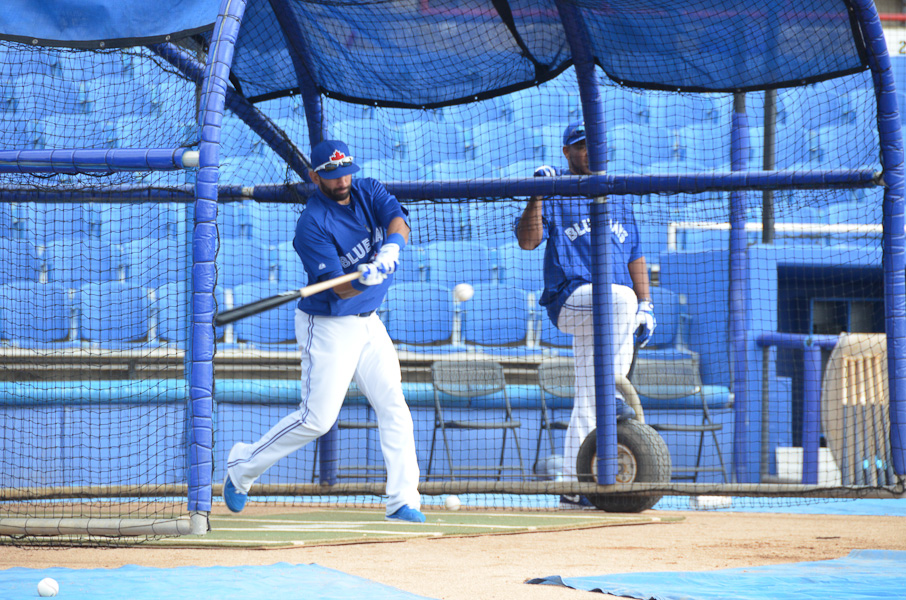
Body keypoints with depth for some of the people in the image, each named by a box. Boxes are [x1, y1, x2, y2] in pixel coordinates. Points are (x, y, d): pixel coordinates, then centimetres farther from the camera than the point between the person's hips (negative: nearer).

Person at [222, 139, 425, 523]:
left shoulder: (368, 193, 0)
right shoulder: (312, 224, -20)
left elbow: (398, 221, -18)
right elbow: (339, 287, -26)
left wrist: (391, 248, -40)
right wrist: (365, 278, -48)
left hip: (368, 322, 7)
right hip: (328, 328, -7)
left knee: (394, 407, -1)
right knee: (317, 418, -7)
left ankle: (403, 501, 0)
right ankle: (244, 464, 12)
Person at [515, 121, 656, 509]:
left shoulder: (617, 201, 22)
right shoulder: (554, 197, 6)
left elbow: (635, 256, 23)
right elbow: (527, 241, -9)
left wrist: (645, 307, 12)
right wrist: (536, 197, -23)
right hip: (569, 298, -5)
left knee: (587, 402, 2)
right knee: (620, 299, -37)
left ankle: (574, 487, 3)